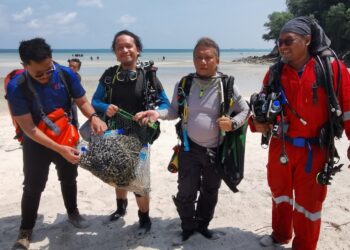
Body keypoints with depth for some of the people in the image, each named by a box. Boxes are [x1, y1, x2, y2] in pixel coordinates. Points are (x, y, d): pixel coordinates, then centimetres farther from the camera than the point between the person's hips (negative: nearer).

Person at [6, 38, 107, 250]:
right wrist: (60, 149, -35)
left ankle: (73, 213, 45)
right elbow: (29, 128, -27)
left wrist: (93, 117, -33)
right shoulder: (17, 87, -28)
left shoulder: (66, 74, -21)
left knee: (69, 179, 21)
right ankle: (26, 231, 28)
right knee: (33, 186, 7)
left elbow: (82, 101, -9)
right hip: (37, 143, -2)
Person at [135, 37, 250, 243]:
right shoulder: (183, 84, -6)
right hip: (190, 149, 0)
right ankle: (188, 227, 30)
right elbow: (175, 111, 3)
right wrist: (157, 114, -15)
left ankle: (202, 225, 40)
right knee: (185, 192, 6)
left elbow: (245, 110, -1)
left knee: (210, 192, 18)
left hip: (216, 150, 0)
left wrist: (233, 123, -20)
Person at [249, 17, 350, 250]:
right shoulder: (275, 72, -1)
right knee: (280, 194, 21)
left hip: (314, 150, -3)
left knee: (308, 201, 10)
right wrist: (257, 123, -11)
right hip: (280, 147, 4)